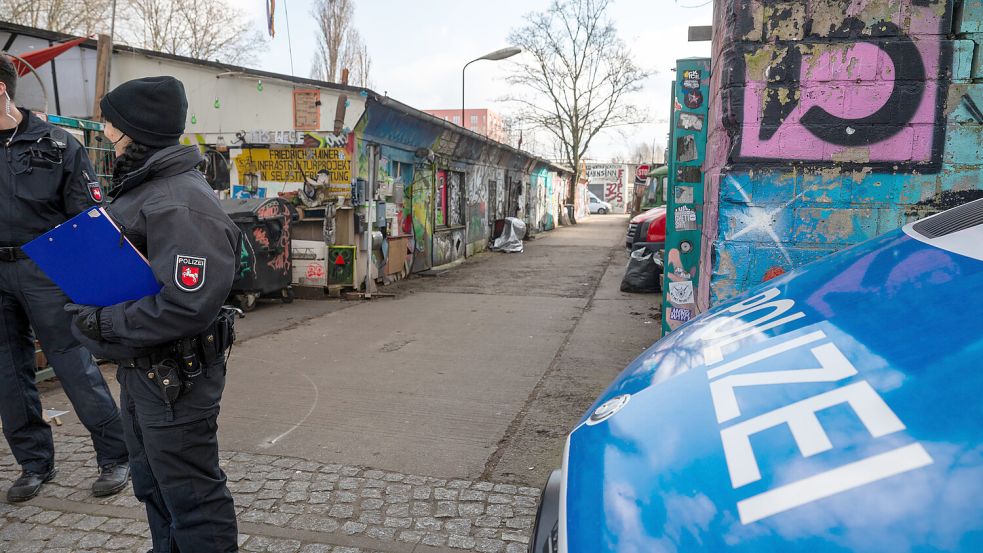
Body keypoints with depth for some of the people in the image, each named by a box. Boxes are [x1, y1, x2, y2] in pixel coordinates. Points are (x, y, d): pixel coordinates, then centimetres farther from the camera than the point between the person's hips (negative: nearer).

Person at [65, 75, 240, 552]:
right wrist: (90, 307, 6)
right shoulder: (138, 188, 10)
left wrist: (103, 325, -19)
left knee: (189, 496, 5)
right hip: (139, 371, 10)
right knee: (152, 488, 25)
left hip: (174, 380, -10)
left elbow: (187, 306, -30)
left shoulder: (181, 203, -23)